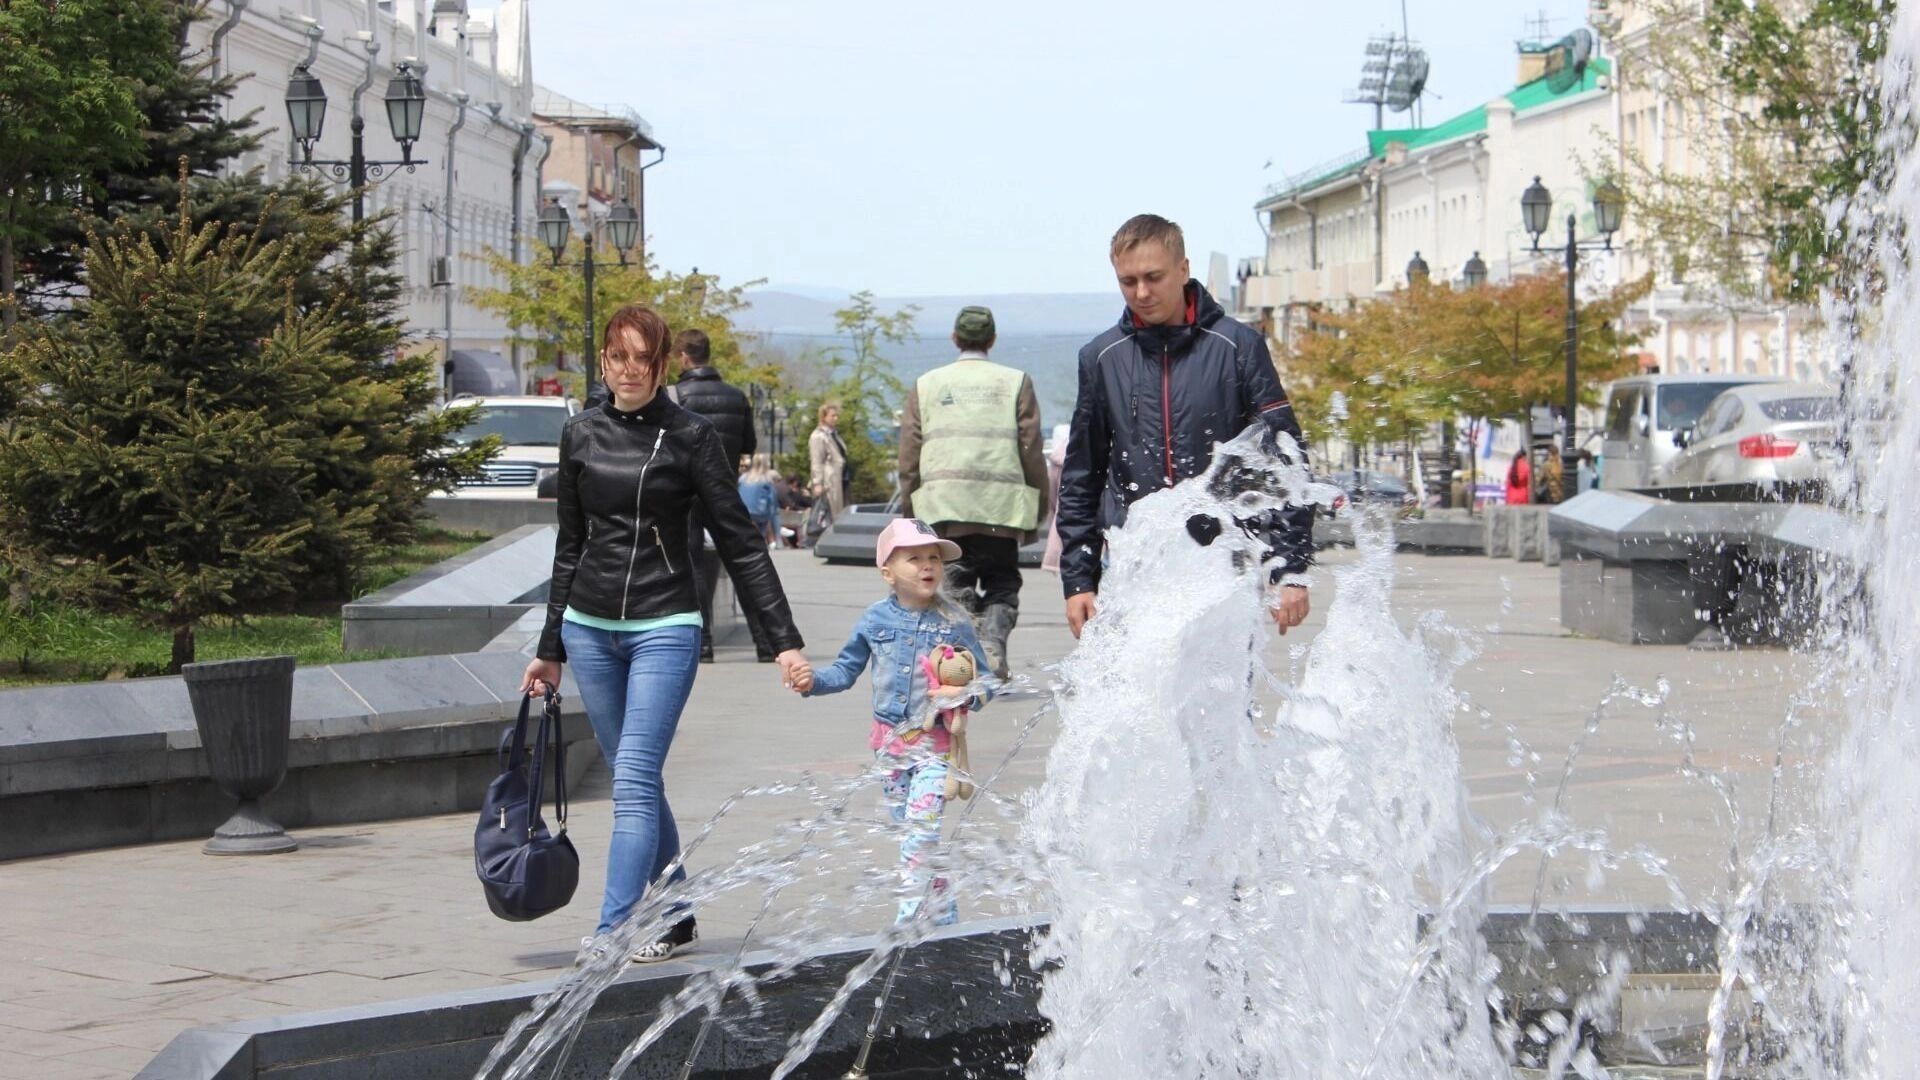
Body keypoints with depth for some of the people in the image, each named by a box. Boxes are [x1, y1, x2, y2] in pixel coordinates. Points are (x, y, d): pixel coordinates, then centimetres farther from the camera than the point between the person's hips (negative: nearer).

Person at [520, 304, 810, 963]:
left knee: (634, 780, -13)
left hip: (664, 629, -4)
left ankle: (614, 934, -16)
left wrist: (785, 639, -8)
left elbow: (739, 544, -3)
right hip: (589, 630, 5)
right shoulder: (581, 435, 8)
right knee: (635, 780, 10)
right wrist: (550, 649, 17)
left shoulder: (691, 438, -3)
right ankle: (674, 919, 22)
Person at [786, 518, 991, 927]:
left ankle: (907, 915, -12)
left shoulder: (954, 622, -6)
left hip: (935, 742, -4)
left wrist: (967, 695, -21)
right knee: (906, 826, 11)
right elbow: (847, 670, 12)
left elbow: (982, 679, 0)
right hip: (890, 740, 4)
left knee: (921, 825, -16)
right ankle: (943, 909, 25)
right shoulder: (875, 620, 1)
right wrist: (813, 681, -6)